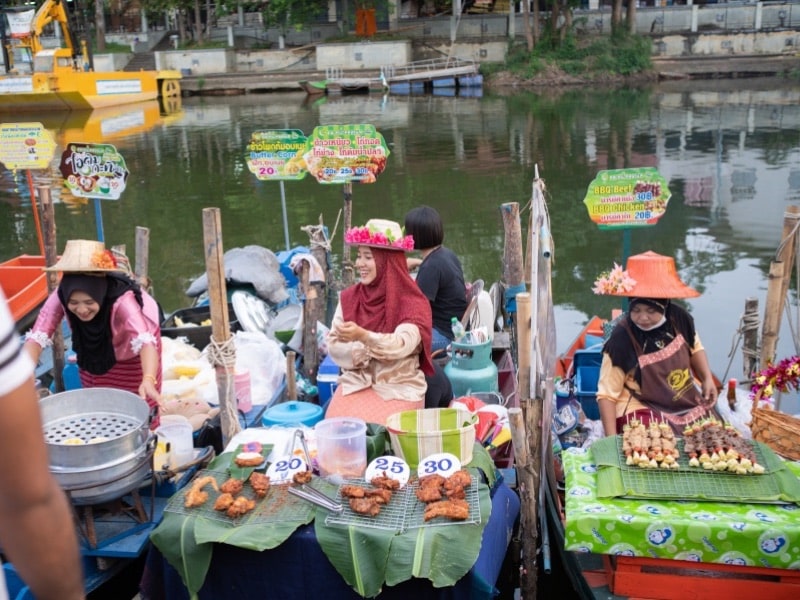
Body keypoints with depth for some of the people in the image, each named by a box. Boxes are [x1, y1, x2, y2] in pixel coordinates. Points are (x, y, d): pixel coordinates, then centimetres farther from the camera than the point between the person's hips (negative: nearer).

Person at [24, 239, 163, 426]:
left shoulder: (122, 299, -44)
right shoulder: (60, 297, -34)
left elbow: (145, 342, -58)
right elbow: (36, 337, -37)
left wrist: (148, 380, -77)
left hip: (133, 354, -3)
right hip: (96, 351, 3)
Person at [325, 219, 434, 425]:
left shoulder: (412, 302, -8)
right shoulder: (348, 297, 4)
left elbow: (402, 345, -23)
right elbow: (333, 346, -1)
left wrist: (363, 336, -40)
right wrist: (366, 351, -19)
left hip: (398, 388, -3)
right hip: (356, 382, 3)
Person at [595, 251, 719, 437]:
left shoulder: (679, 319, -9)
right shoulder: (621, 340, -23)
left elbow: (694, 348, 16)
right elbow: (607, 394, -18)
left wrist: (707, 379, 2)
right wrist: (612, 438, -25)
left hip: (685, 402, 6)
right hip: (641, 410, -6)